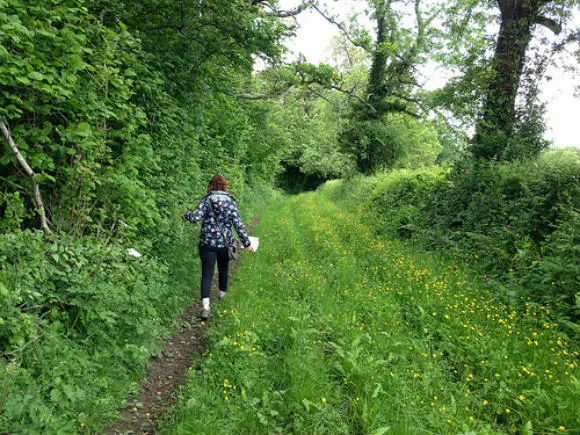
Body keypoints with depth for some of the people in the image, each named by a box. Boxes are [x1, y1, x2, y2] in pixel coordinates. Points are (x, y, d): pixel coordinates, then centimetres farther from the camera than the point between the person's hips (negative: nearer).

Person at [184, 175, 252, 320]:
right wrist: (246, 243, 1)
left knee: (207, 274, -2)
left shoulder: (206, 200, -5)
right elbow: (238, 224, -6)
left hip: (207, 243, -1)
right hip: (225, 243, 2)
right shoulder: (231, 202, -2)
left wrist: (187, 214, 8)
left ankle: (205, 305, -17)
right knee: (223, 269, 24)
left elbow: (195, 218, -15)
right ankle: (222, 294, 44)